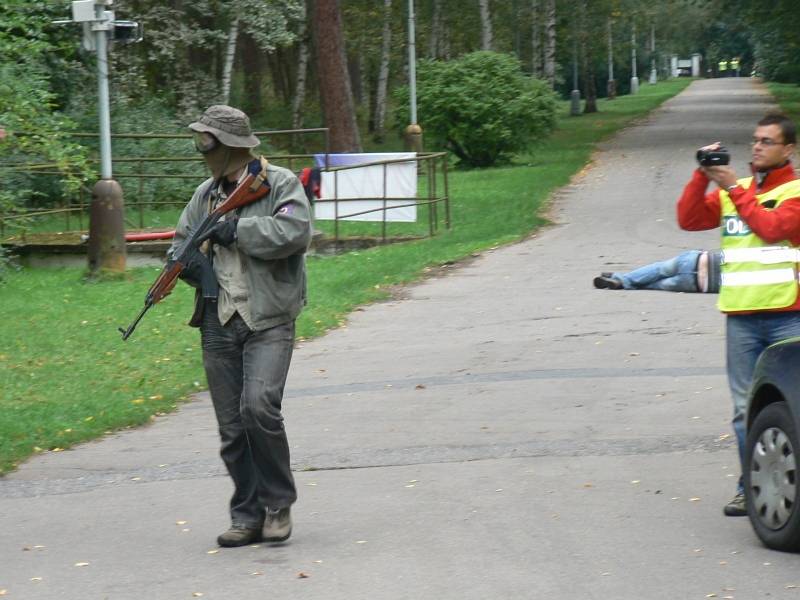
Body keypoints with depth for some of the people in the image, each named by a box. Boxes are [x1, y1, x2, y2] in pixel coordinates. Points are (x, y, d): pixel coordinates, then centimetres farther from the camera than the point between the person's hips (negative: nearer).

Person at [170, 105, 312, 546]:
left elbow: (295, 232, -19)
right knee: (232, 427, 4)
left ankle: (277, 505, -4)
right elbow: (181, 241, 23)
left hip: (268, 320, -6)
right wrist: (188, 263, 0)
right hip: (219, 323, 6)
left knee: (259, 407, -21)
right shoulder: (206, 194, 15)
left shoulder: (280, 184, -2)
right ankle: (247, 517, 12)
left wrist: (237, 230, -16)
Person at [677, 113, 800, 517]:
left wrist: (735, 189, -11)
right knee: (747, 410, 5)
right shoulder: (733, 191, 16)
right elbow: (689, 220, 6)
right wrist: (702, 176, -5)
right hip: (741, 316, 4)